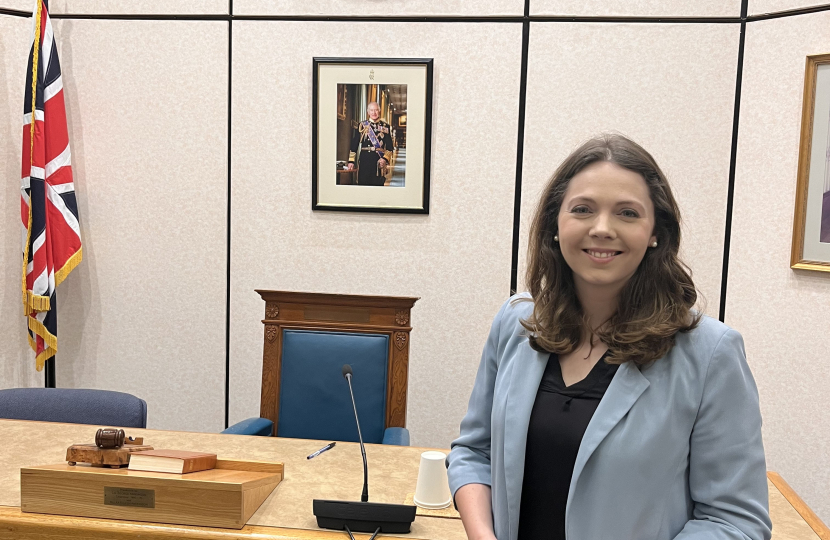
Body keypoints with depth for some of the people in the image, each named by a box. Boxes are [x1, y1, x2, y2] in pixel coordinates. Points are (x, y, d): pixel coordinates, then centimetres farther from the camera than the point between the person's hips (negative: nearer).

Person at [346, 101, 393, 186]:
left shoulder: (385, 126, 8)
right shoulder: (362, 125, 9)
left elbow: (389, 147, 5)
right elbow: (354, 144, 8)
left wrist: (385, 159, -11)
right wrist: (351, 161, 2)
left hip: (379, 161, 0)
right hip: (364, 160, 0)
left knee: (378, 184, 0)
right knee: (363, 183, -2)